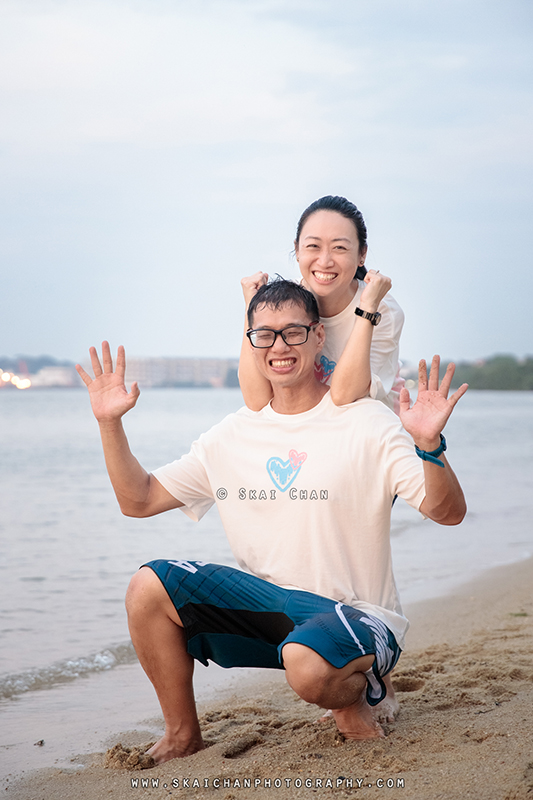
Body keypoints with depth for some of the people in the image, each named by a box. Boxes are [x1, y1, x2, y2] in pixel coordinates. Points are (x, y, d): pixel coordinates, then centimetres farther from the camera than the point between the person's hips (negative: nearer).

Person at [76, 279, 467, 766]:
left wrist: (430, 445, -33)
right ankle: (183, 737, 5)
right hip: (266, 604, 5)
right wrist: (110, 423, -1)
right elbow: (138, 500, 12)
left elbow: (448, 513, -14)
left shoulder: (366, 423, -6)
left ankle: (363, 690, -1)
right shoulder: (233, 436, 8)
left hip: (355, 615, -5)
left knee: (308, 665, -39)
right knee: (150, 588, -12)